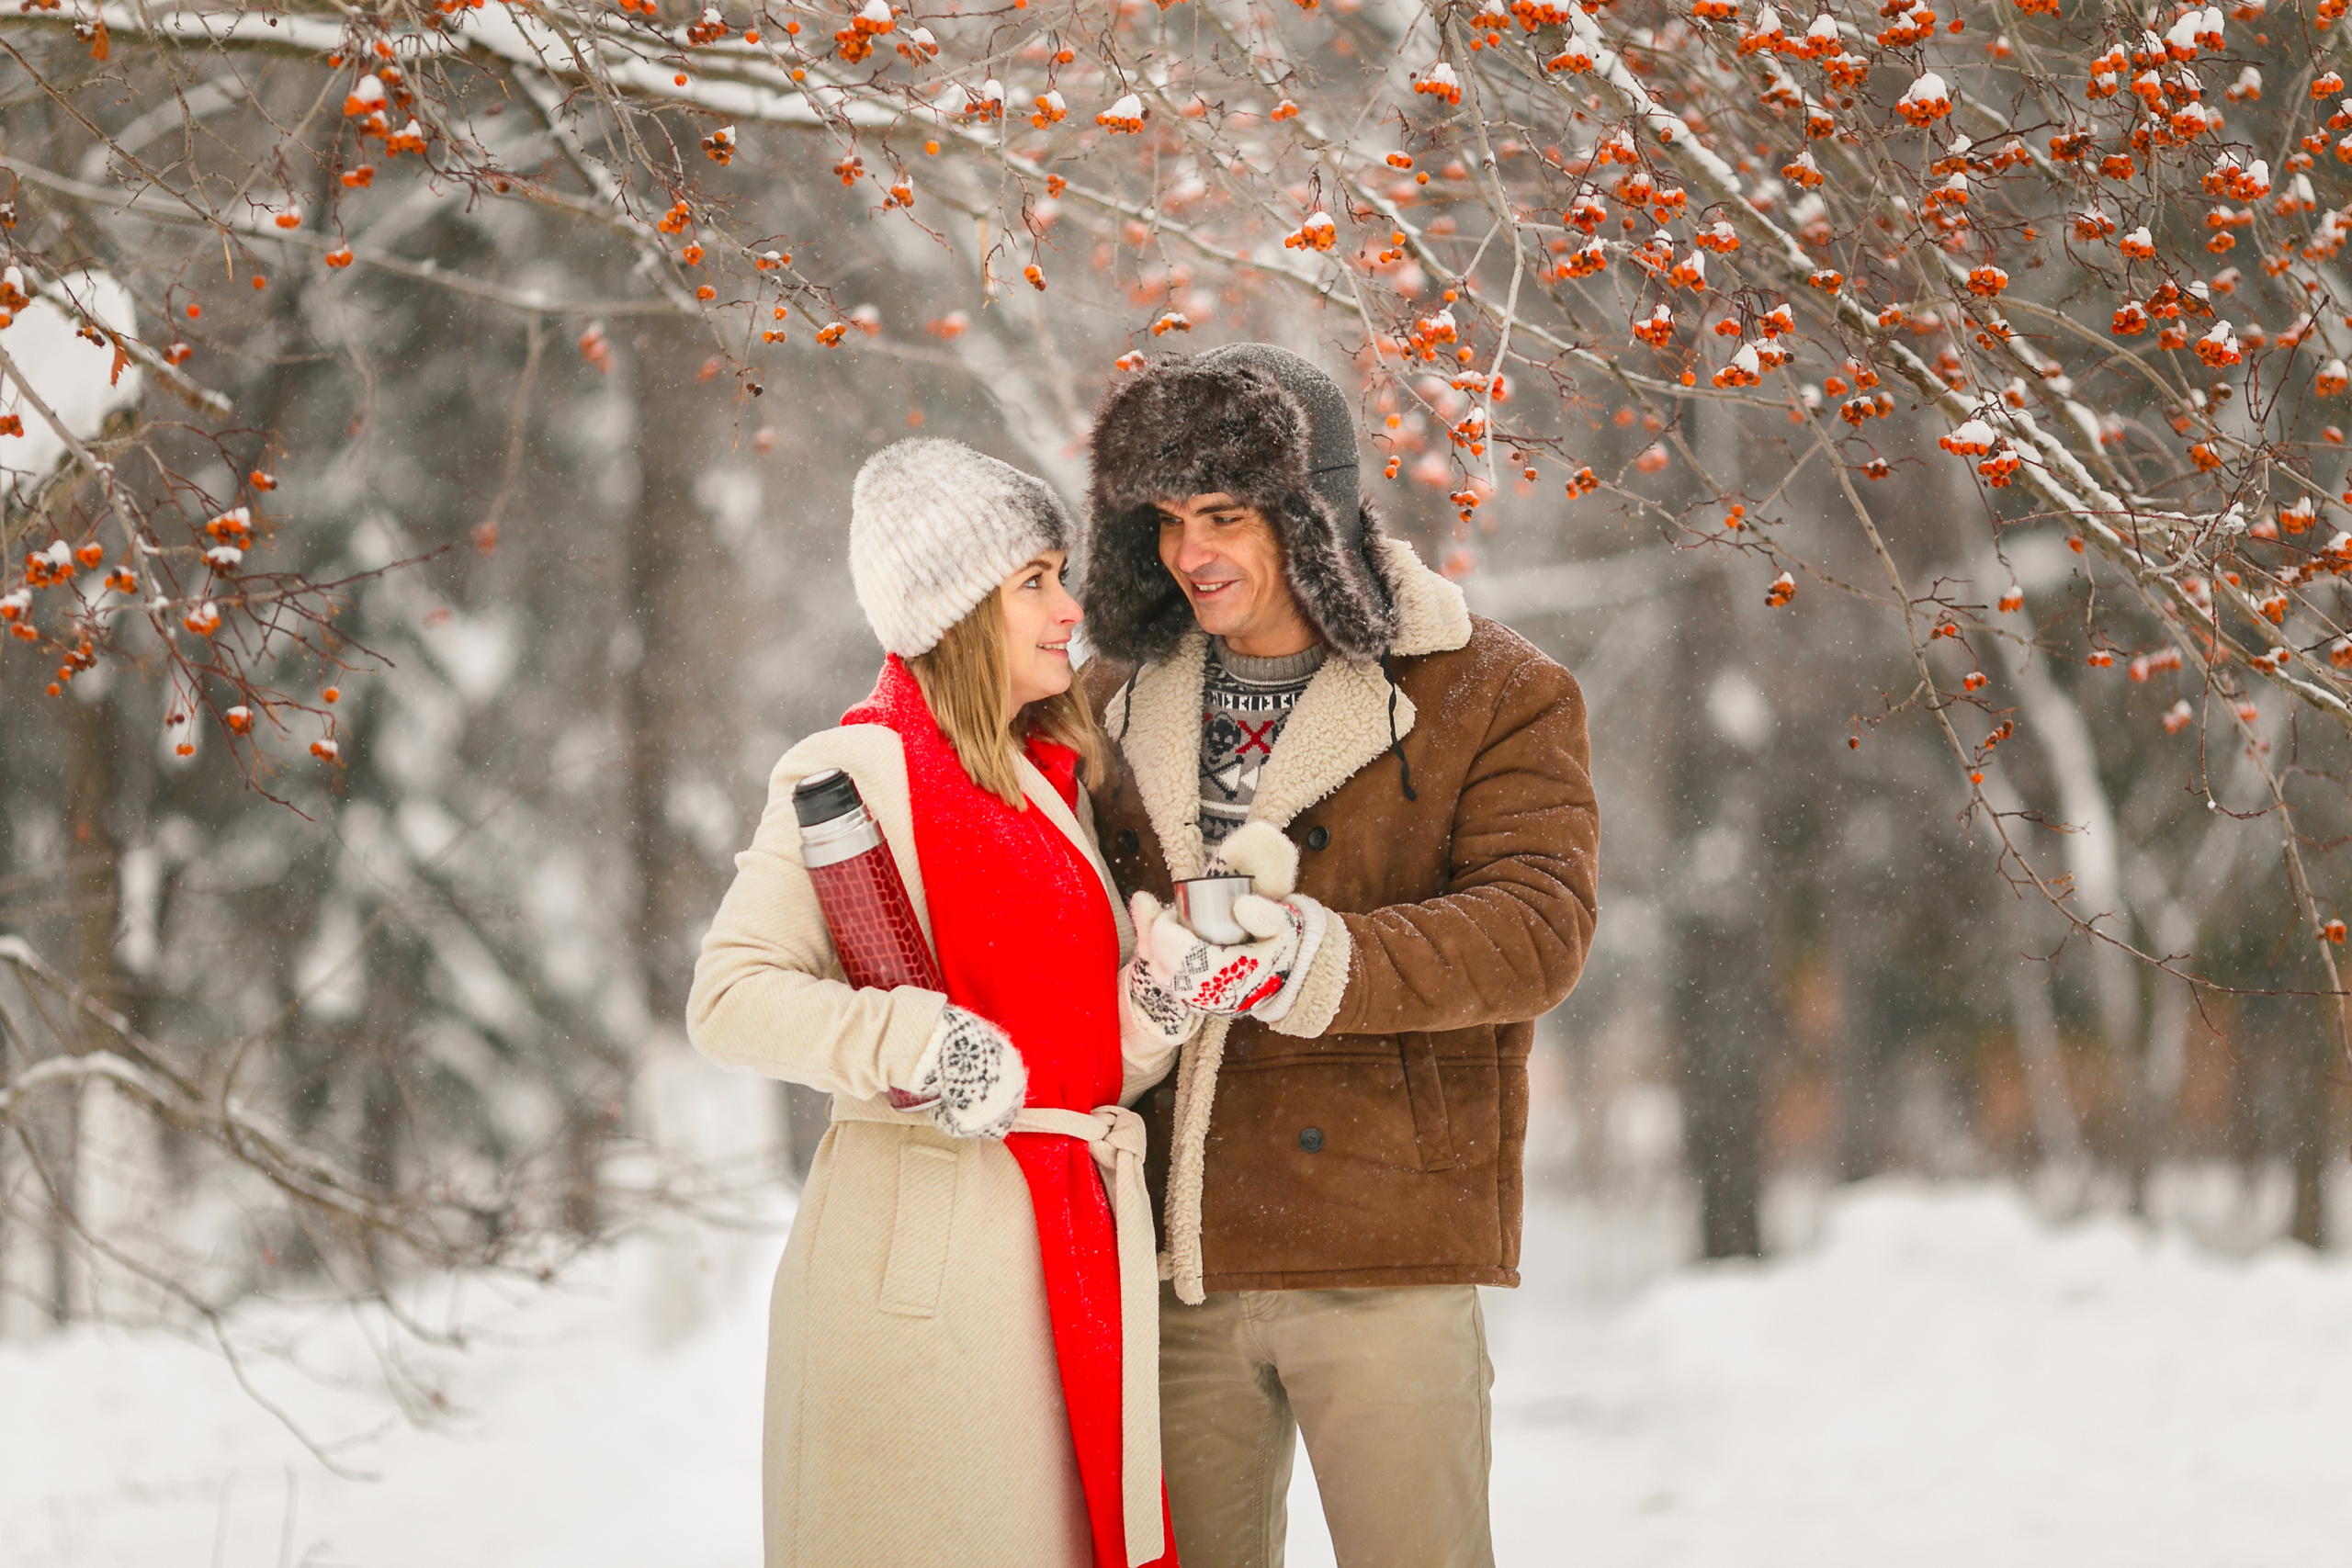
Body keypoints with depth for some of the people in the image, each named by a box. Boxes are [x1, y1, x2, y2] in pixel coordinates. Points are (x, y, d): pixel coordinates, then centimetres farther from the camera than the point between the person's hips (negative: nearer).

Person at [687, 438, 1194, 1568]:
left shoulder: (1052, 777, 18)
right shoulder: (854, 773, -6)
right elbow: (730, 997, -12)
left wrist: (1157, 1010, -2)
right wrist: (914, 1043, -22)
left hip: (1083, 1247, 7)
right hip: (925, 1249, -7)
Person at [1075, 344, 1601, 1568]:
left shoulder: (1494, 697, -2)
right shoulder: (1120, 694, 11)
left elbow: (1537, 930, -15)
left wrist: (1301, 962, -28)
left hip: (1386, 1255, -4)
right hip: (1172, 1256, 4)